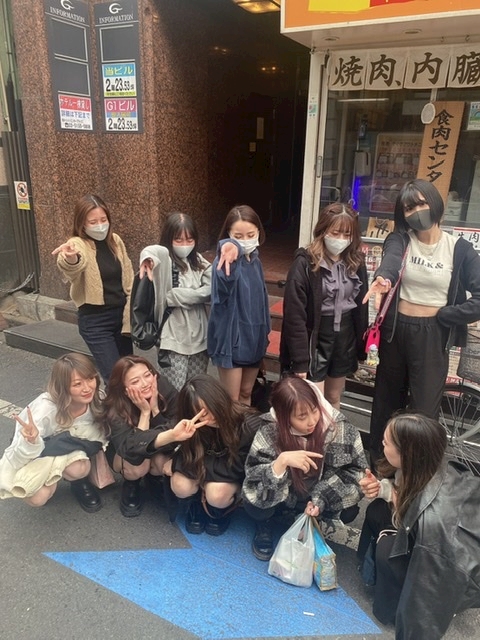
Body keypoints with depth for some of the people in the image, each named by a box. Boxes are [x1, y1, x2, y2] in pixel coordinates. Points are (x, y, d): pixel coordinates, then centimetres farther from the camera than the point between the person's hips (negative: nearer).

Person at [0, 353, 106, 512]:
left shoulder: (97, 399, -23)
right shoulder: (45, 408, -33)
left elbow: (101, 435, -4)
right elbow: (15, 460, -27)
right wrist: (31, 442, -47)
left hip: (73, 450, 2)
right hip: (37, 456, -1)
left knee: (80, 469, -32)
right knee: (37, 498, -27)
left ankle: (79, 482, 3)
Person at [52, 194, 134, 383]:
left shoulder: (115, 241, 3)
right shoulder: (77, 245, -14)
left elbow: (128, 279, 8)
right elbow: (72, 271, -38)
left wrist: (130, 316, 2)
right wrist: (70, 259, -62)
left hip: (120, 315, 5)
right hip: (95, 320, -5)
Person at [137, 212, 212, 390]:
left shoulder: (201, 263, 7)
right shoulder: (164, 259, -7)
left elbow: (209, 292, -8)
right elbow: (152, 251, -31)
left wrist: (173, 296, -13)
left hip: (199, 337, 5)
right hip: (174, 339, -4)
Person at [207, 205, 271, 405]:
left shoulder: (255, 260, 4)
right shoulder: (227, 260, -19)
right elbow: (224, 282, -46)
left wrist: (265, 330, 18)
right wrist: (230, 248, -67)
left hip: (254, 336, 7)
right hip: (231, 338, -6)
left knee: (246, 394, 22)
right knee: (232, 400, 6)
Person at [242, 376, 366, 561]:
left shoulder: (338, 427, -25)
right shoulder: (269, 432, -29)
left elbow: (354, 468, -14)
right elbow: (254, 481, -29)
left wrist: (321, 499, -24)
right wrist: (282, 461, -47)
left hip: (317, 494, 2)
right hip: (283, 496, -2)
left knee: (348, 511, -22)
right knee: (256, 504, -30)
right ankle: (264, 527, 8)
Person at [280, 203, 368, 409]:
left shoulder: (356, 261, 1)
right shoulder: (305, 263, -15)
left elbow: (362, 306, 8)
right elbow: (294, 315, -16)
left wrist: (361, 347, 8)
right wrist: (300, 359, -17)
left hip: (345, 335, 5)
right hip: (315, 336, -5)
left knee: (334, 397, 20)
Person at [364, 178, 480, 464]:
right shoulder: (400, 239, -2)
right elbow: (390, 260, -27)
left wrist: (441, 315, -12)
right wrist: (383, 278, -48)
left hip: (432, 335, -2)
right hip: (395, 330, 2)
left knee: (424, 407, 4)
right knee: (388, 398, 16)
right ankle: (379, 460, 35)